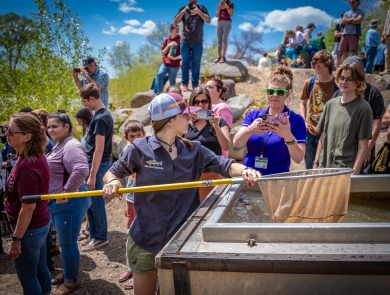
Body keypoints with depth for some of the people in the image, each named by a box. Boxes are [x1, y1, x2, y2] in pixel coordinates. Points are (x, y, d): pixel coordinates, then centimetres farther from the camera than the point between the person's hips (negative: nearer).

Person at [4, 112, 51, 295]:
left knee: (27, 278, 11)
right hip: (40, 224, 9)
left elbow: (28, 207, -26)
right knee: (40, 270, 22)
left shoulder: (27, 165, -28)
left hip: (29, 229, -9)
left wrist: (16, 239, -19)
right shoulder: (35, 157, 1)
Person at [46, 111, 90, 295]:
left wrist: (65, 193, -29)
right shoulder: (59, 146, 13)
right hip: (57, 203, 10)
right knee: (64, 242, 23)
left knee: (67, 244, 3)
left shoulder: (71, 146, -21)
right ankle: (66, 272, 40)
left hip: (68, 203, -10)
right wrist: (55, 196, 13)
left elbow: (81, 170, -37)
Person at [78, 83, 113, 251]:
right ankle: (94, 235, 27)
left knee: (96, 202, 2)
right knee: (90, 201, 17)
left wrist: (92, 175, -20)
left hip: (97, 164, -10)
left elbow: (99, 149, -22)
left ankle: (101, 237, 15)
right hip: (98, 162, 10)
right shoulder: (104, 114, 10)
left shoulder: (99, 118, -19)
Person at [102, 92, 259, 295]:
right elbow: (112, 173, 0)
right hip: (146, 239, -2)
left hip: (181, 240, 3)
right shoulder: (140, 149, -10)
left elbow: (223, 164, -12)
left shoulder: (193, 150, -1)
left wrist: (244, 170, -33)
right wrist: (112, 182, -24)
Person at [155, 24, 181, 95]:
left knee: (172, 82, 1)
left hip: (174, 65, -2)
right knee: (160, 75, -20)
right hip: (165, 63, 2)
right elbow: (162, 53, 8)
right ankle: (159, 93, -15)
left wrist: (176, 58, -15)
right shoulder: (167, 40, 10)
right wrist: (168, 45, -7)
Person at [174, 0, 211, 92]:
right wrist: (184, 11, -14)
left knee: (196, 64, 1)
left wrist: (198, 12, -20)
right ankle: (184, 84, 3)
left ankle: (195, 85, 4)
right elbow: (175, 22, -2)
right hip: (185, 42, 1)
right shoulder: (183, 8, 7)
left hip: (198, 42, -1)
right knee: (185, 63, 0)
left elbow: (208, 20, -6)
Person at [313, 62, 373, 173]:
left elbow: (363, 147, -7)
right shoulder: (331, 104, 7)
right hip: (324, 168, 4)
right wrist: (316, 163, 9)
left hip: (346, 169, -4)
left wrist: (354, 173, -12)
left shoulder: (363, 109, -6)